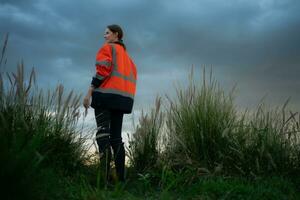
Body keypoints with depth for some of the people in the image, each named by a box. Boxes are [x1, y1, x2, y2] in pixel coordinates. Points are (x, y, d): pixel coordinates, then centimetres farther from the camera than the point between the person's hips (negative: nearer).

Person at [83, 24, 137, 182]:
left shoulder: (107, 48, 4)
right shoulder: (126, 54, 26)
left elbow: (102, 71, -10)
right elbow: (132, 76, 19)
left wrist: (89, 93, -11)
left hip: (107, 94, -7)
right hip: (123, 97, 7)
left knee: (103, 133, -11)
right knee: (116, 136, 8)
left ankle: (104, 176, -20)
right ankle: (120, 177, 4)